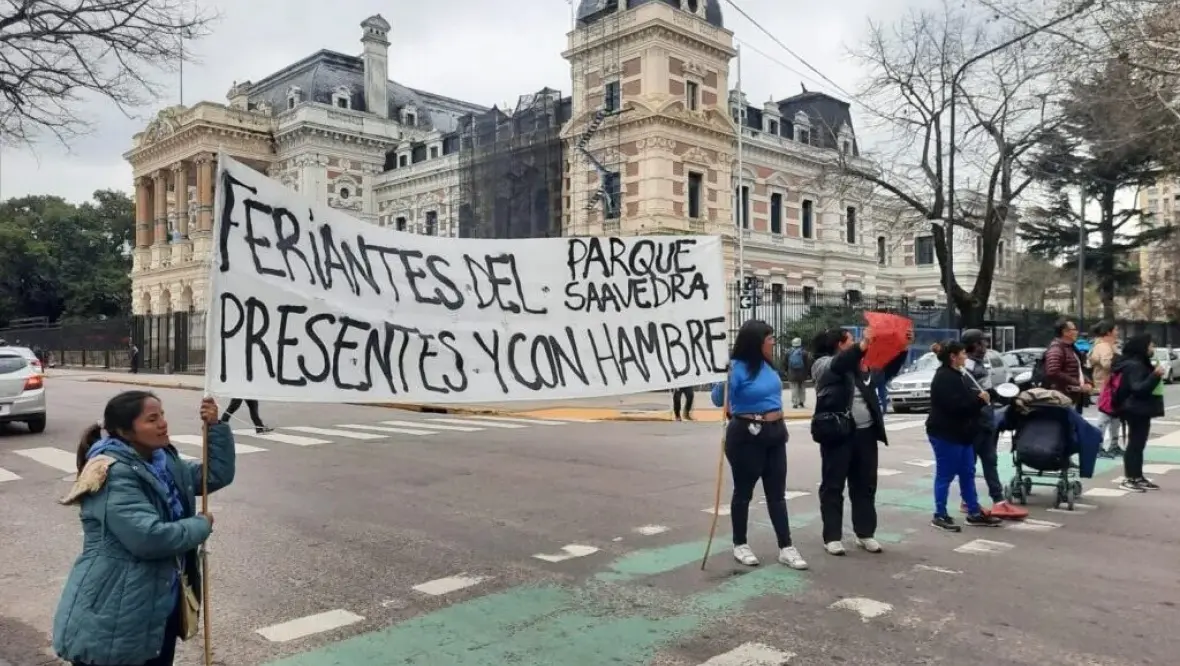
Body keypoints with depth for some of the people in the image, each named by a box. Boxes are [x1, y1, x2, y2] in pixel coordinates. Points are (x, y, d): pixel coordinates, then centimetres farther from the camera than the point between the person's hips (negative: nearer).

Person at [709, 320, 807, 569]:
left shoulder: (767, 365, 5)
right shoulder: (737, 368, -17)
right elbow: (718, 399, -22)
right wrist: (723, 382, -40)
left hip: (774, 433, 7)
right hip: (747, 436, -7)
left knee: (777, 493, 9)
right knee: (744, 492, 7)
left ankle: (786, 548, 15)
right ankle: (740, 545, 21)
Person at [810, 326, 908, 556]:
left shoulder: (858, 366, 17)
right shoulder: (823, 364, -1)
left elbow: (886, 372, 22)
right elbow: (838, 366, -23)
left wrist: (903, 348, 9)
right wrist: (863, 345, -35)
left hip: (865, 432, 6)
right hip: (838, 433, -6)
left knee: (865, 485, 11)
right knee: (833, 485, 0)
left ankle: (865, 533, 21)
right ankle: (832, 537, 5)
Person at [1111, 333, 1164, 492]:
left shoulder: (1141, 363, 17)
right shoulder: (1134, 366, -18)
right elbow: (1138, 388, -27)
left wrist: (1155, 374, 18)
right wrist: (1155, 375, -32)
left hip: (1141, 410, 11)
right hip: (1136, 410, -11)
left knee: (1138, 444, 12)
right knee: (1135, 444, -8)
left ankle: (1138, 478, 17)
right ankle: (1128, 479, -6)